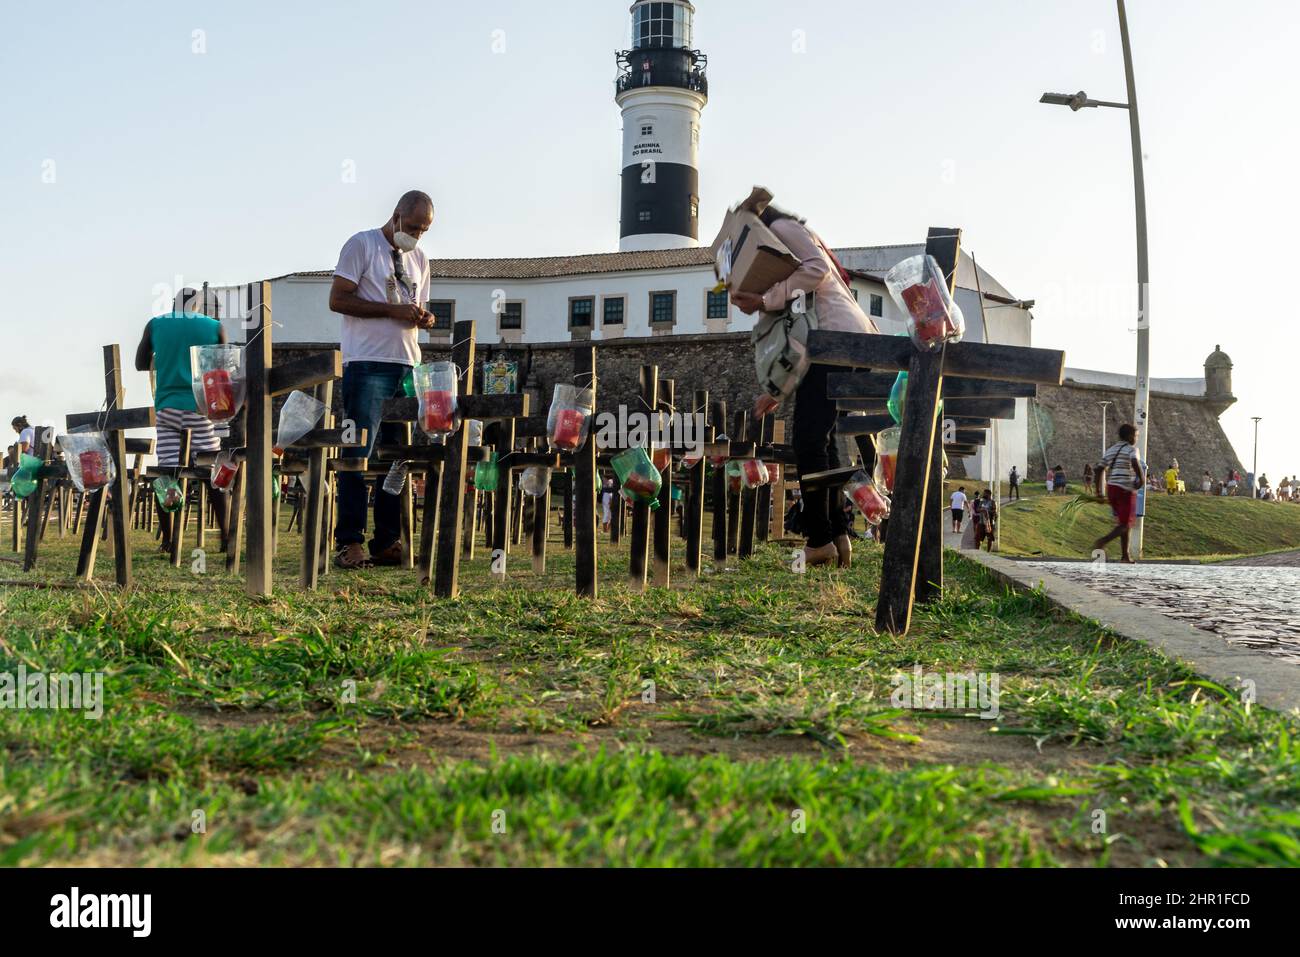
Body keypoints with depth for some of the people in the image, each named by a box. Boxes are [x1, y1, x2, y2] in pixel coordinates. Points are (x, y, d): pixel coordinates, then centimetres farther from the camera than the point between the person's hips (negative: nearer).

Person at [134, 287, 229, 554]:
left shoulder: (155, 325, 8)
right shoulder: (214, 327, 3)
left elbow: (140, 364, 14)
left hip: (166, 407, 2)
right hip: (201, 407, -2)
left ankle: (168, 540, 1)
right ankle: (225, 537, 0)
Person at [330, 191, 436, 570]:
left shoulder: (419, 258, 20)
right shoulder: (362, 245, 0)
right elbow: (337, 299, -8)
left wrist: (424, 319, 1)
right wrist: (393, 311, -15)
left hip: (408, 366, 7)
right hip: (368, 364, -6)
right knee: (359, 452, -8)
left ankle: (388, 542, 10)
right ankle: (350, 543, -5)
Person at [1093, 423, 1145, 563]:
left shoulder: (1110, 450, 14)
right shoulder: (1131, 449, -5)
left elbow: (1099, 470, 9)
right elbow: (1135, 462, -27)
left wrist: (1098, 491, 13)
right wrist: (1142, 478, -13)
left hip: (1111, 488, 7)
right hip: (1126, 490, -7)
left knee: (1123, 521, 18)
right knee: (1126, 524, -2)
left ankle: (1125, 554, 17)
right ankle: (1102, 542, -24)